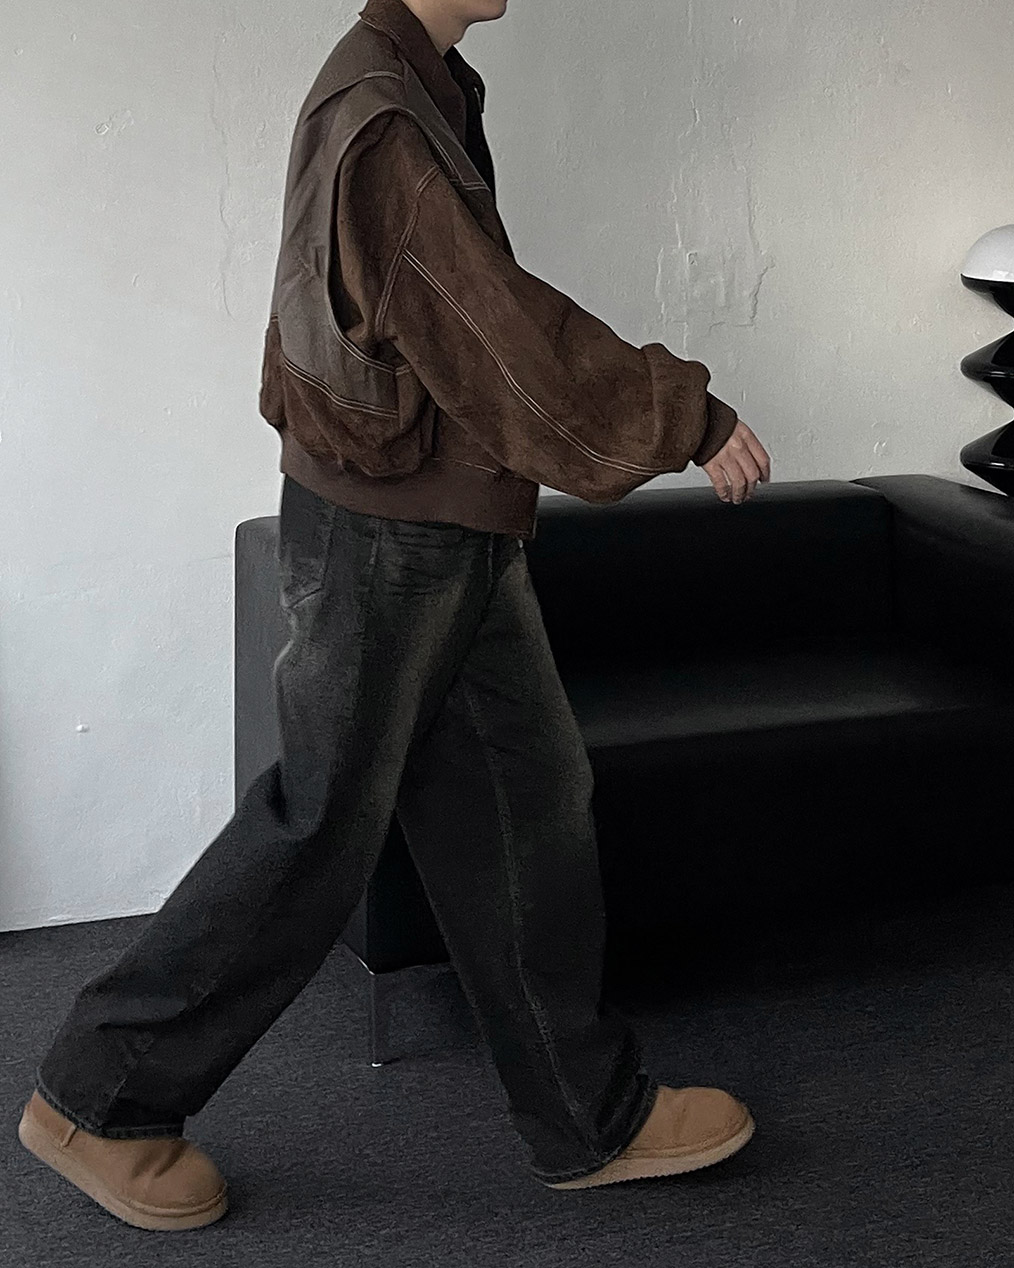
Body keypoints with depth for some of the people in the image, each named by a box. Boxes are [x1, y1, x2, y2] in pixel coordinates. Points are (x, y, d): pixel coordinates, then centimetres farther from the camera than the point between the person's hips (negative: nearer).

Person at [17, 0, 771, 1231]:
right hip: (385, 541, -10)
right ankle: (96, 1098, 19)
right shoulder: (380, 124, -21)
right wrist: (691, 414, -17)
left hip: (452, 538, 10)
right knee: (320, 830, 2)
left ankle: (590, 1118, 25)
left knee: (530, 800, 12)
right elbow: (508, 335, -24)